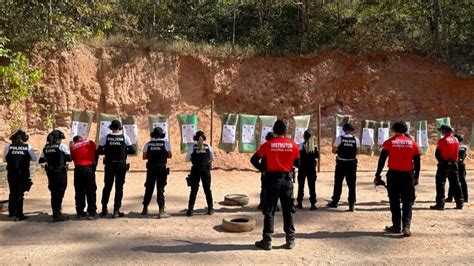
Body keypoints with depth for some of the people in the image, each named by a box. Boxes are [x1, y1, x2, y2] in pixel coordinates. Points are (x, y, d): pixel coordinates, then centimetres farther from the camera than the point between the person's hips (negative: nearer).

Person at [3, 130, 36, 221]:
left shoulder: (8, 146, -2)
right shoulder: (27, 146, -5)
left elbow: (4, 160, 5)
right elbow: (34, 158, -2)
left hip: (11, 173, 2)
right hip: (23, 173, -2)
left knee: (12, 192, 18)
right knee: (20, 193, 5)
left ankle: (11, 212, 26)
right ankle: (18, 215, 6)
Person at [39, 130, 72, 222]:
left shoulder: (46, 147, 6)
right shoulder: (62, 146, -8)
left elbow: (41, 160, 6)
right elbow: (69, 158, -9)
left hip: (50, 172, 5)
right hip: (60, 172, -5)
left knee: (54, 193, 13)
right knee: (60, 193, 0)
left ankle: (55, 214, 19)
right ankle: (57, 214, -2)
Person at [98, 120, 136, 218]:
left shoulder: (106, 138, -3)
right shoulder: (125, 137, -5)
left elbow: (99, 151, -3)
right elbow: (132, 151, -3)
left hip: (109, 165, 1)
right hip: (121, 165, -1)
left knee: (107, 186, 13)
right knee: (119, 187, 5)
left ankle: (104, 210, 20)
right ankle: (116, 211, 3)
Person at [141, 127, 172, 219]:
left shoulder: (148, 144, 3)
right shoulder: (166, 143, -3)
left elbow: (144, 157, 4)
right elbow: (169, 155, 2)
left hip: (151, 168, 3)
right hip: (161, 168, -2)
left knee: (149, 188, 14)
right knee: (160, 189, -1)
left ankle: (145, 209, 25)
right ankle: (161, 211, -6)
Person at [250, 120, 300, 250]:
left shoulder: (268, 145, -6)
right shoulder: (293, 145, -2)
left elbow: (254, 159, -6)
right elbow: (297, 163, 5)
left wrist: (262, 169, 8)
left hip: (272, 179, -1)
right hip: (287, 179, 2)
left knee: (269, 211, 5)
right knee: (288, 211, 11)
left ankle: (267, 241, 7)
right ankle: (290, 240, 15)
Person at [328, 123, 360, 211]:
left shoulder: (339, 138, -9)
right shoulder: (356, 139, -3)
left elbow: (334, 150, -6)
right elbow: (357, 152, 2)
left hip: (341, 163, -1)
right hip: (352, 163, 1)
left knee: (338, 183, 12)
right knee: (352, 184, 7)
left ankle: (335, 202, 22)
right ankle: (352, 205, 5)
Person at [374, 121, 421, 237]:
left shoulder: (389, 142, -3)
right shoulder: (412, 143, 4)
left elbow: (382, 160, -4)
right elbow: (417, 162, 7)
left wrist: (377, 175, 1)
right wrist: (416, 177, 15)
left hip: (393, 175, -1)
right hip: (408, 175, 1)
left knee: (394, 201, 10)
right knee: (407, 201, 7)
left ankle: (396, 226, 16)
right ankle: (406, 226, -5)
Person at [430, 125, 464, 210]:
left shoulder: (443, 140, -14)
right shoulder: (456, 140, 7)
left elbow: (437, 154, -9)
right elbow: (456, 152, 13)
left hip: (444, 164, -7)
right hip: (454, 164, 7)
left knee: (440, 183, -3)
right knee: (455, 183, 13)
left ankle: (440, 204, -6)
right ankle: (460, 203, 17)